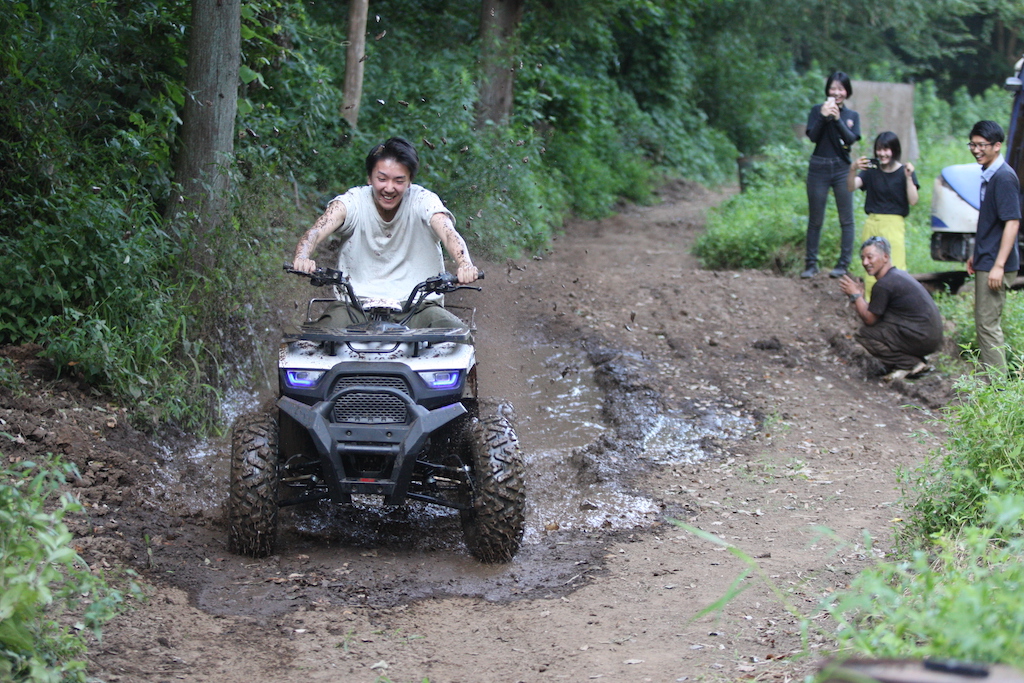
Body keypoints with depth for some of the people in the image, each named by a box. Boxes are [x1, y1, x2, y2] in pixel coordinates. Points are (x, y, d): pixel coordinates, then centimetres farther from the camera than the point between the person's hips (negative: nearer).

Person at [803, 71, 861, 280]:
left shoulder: (852, 115, 9)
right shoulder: (817, 110, 4)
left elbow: (851, 139, -8)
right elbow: (812, 136, -10)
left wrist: (837, 119, -19)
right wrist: (823, 116, -22)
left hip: (842, 169, 1)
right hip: (819, 169, -1)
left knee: (846, 219, -2)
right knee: (815, 220, 2)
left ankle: (844, 263, 3)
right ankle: (811, 264, 7)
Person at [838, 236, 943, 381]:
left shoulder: (884, 284, -15)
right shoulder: (899, 274, 15)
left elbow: (869, 319, -7)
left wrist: (856, 295, 3)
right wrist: (859, 295, 11)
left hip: (921, 339, -10)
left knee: (863, 334, -8)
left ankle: (909, 364, -6)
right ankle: (915, 361, 14)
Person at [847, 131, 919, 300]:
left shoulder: (904, 171, 1)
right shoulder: (871, 169, 6)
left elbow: (913, 201, -8)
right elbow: (851, 187, -8)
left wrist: (908, 178, -19)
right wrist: (853, 170, -25)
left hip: (894, 224, -2)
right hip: (872, 224, 2)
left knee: (895, 268, -8)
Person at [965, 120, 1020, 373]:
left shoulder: (1004, 177, -17)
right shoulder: (988, 175, 12)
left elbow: (1012, 222, -21)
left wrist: (999, 265, -24)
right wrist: (975, 255, 25)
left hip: (995, 264, -10)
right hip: (985, 261, 10)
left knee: (988, 323, -7)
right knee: (985, 321, 15)